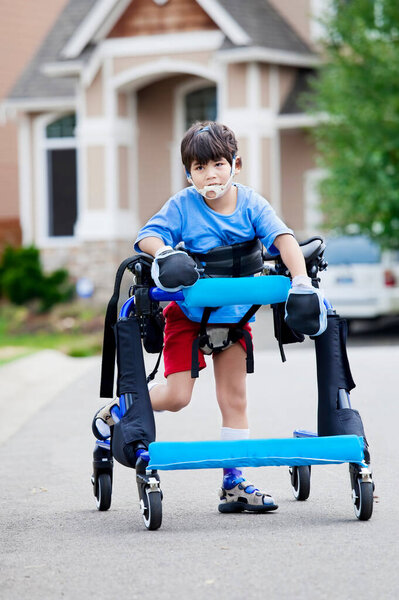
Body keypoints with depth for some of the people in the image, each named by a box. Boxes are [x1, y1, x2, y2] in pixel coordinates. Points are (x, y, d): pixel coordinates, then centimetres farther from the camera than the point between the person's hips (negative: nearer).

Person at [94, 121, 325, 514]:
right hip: (186, 311, -2)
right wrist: (163, 253, -43)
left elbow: (282, 237, -23)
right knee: (177, 396, -9)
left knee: (234, 397, 2)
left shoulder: (251, 204, -11)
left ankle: (233, 484, 8)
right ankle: (116, 413, 19)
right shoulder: (182, 205, -14)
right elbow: (148, 235, -19)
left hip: (232, 311, 3)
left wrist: (300, 279, -38)